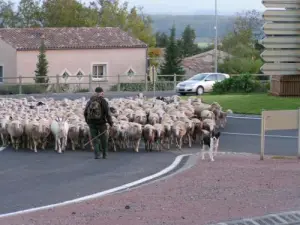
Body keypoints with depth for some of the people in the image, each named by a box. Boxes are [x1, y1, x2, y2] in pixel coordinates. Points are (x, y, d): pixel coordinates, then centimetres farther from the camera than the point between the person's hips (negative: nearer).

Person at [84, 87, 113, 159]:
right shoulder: (103, 101, -8)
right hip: (101, 122, -3)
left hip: (91, 122, 3)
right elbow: (107, 113, -13)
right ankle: (104, 154, 18)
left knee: (95, 139, 9)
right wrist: (110, 123, -7)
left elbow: (85, 112, 10)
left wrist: (87, 121, 20)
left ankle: (96, 154, -1)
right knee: (104, 139, 12)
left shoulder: (90, 101, 7)